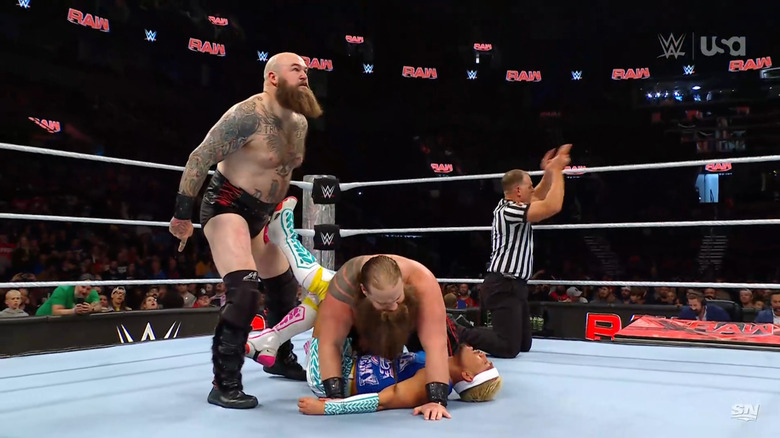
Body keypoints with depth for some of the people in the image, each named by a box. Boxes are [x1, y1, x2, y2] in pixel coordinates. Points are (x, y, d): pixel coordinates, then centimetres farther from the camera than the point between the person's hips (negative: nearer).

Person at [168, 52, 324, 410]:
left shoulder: (299, 122, 5)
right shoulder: (248, 114, -20)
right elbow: (200, 158, -21)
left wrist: (280, 209, 23)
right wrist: (183, 213, -23)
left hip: (260, 215, 9)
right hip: (226, 208, -9)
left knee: (285, 287, 18)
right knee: (244, 290, -25)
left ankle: (282, 359, 40)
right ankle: (224, 385, -12)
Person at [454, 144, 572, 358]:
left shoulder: (509, 207, 13)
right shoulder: (508, 211, -17)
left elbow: (538, 197, 28)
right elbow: (553, 206, -24)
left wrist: (549, 173, 13)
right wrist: (557, 171, -13)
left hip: (513, 286, 11)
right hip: (503, 287, -11)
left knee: (524, 344, 15)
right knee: (508, 347, -14)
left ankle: (462, 331, 16)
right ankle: (455, 333, -4)